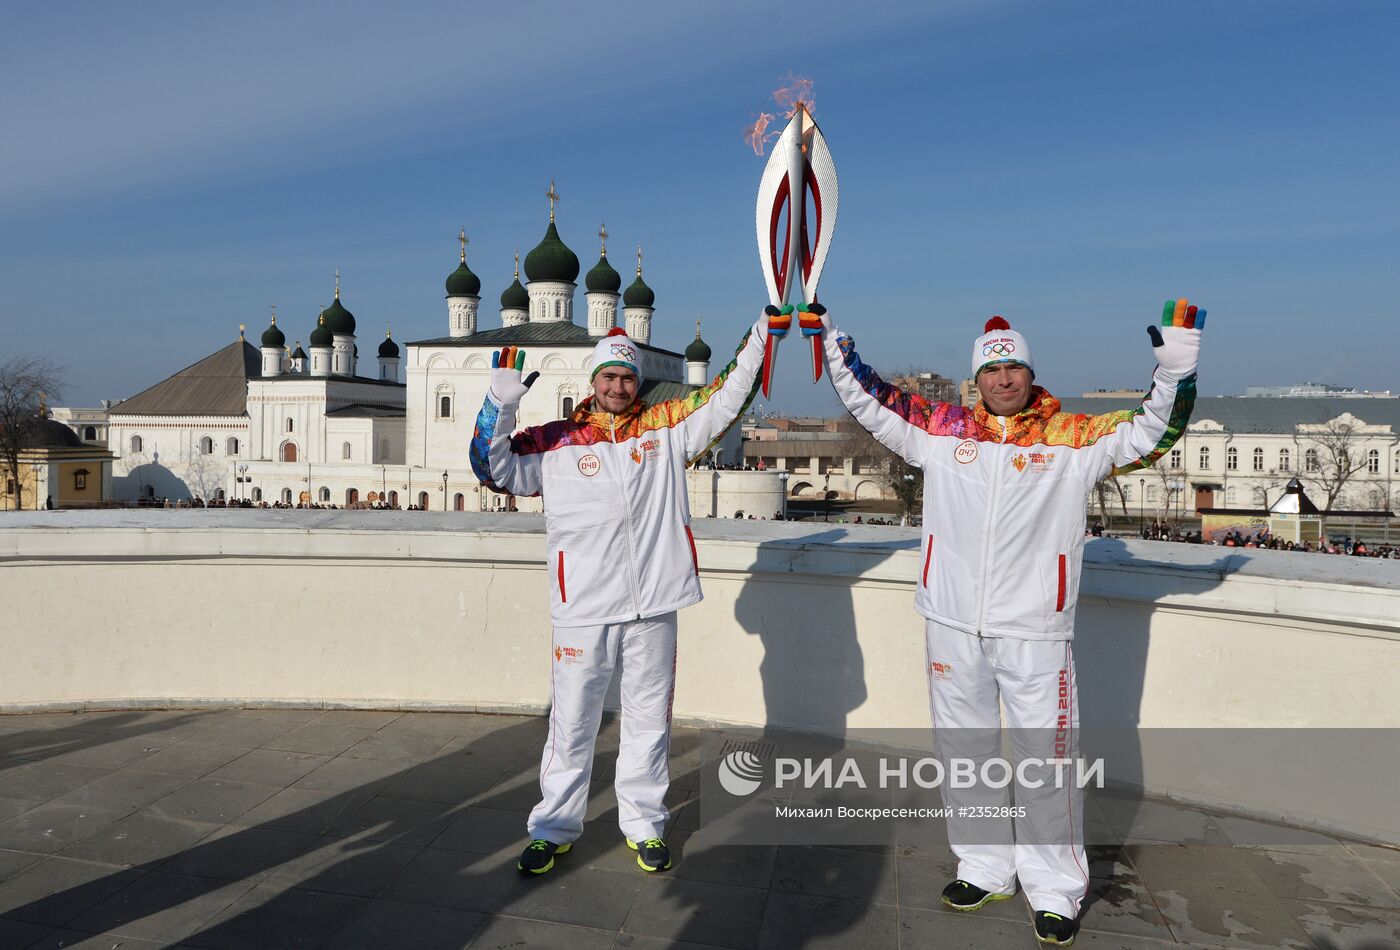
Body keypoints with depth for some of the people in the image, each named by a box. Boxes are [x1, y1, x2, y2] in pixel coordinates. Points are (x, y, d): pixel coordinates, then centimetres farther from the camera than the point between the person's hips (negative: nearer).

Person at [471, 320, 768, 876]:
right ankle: (554, 827, 29)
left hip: (653, 606, 2)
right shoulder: (555, 440, 2)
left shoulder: (667, 428, 6)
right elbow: (496, 470, -3)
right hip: (582, 609, -1)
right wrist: (501, 404, -16)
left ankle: (644, 824, 32)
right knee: (571, 723, 11)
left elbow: (727, 396, 7)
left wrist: (762, 332, 0)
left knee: (650, 720, 14)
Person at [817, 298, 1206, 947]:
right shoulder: (941, 430, 6)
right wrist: (832, 340, 10)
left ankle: (1055, 890, 23)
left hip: (1034, 630, -2)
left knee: (1045, 758, 4)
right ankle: (983, 870, 34)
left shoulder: (1074, 439, 2)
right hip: (952, 625, 3)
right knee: (965, 750, 15)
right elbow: (868, 400, 12)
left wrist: (1174, 369, -13)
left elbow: (1151, 433, 1)